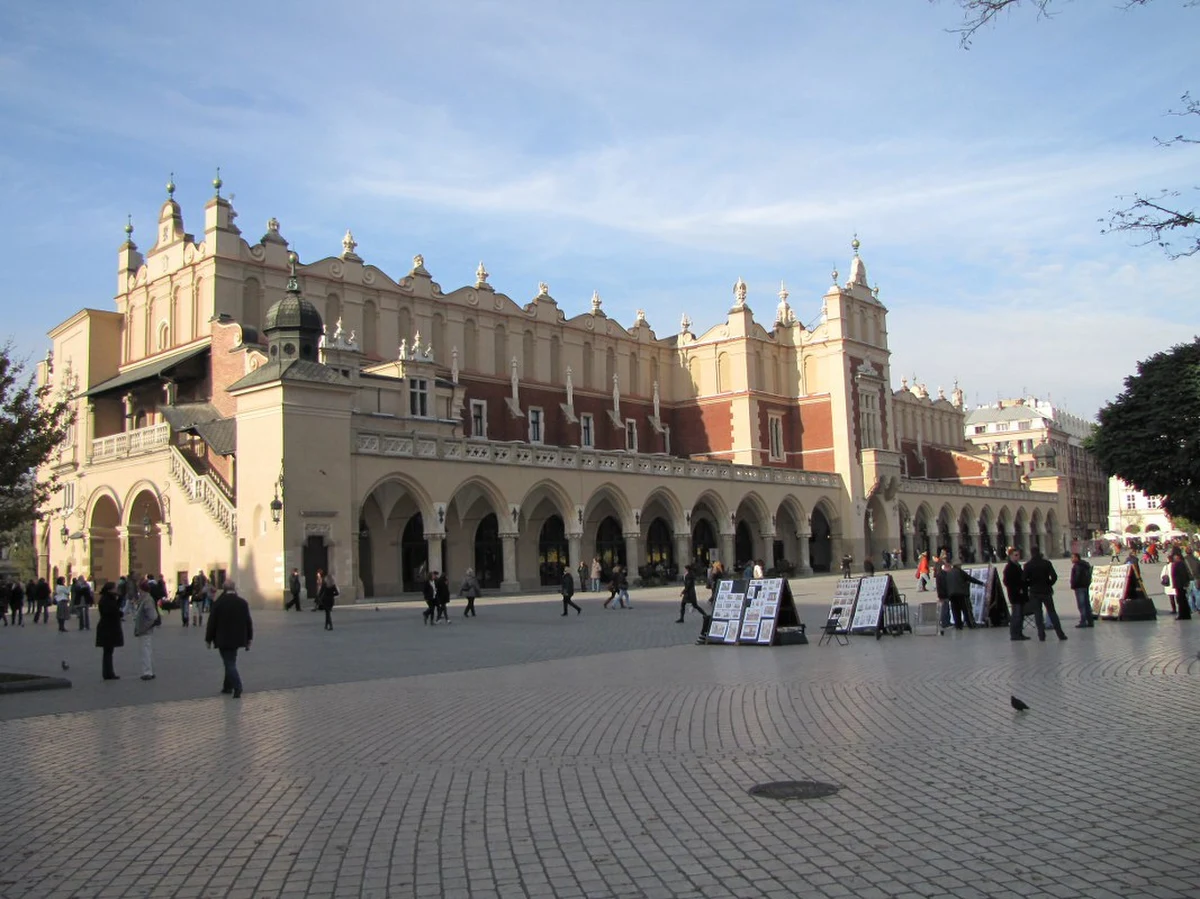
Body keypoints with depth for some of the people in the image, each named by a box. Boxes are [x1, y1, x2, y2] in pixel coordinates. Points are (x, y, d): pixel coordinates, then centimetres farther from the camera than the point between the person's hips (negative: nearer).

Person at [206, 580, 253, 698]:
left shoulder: (218, 603, -11)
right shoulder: (243, 603, -1)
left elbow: (212, 622, -7)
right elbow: (249, 622, 3)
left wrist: (209, 639, 3)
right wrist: (248, 639, 13)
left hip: (223, 639, -4)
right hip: (237, 639, 4)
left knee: (229, 663, -3)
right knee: (230, 662, 19)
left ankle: (237, 687, -16)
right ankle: (228, 686, 24)